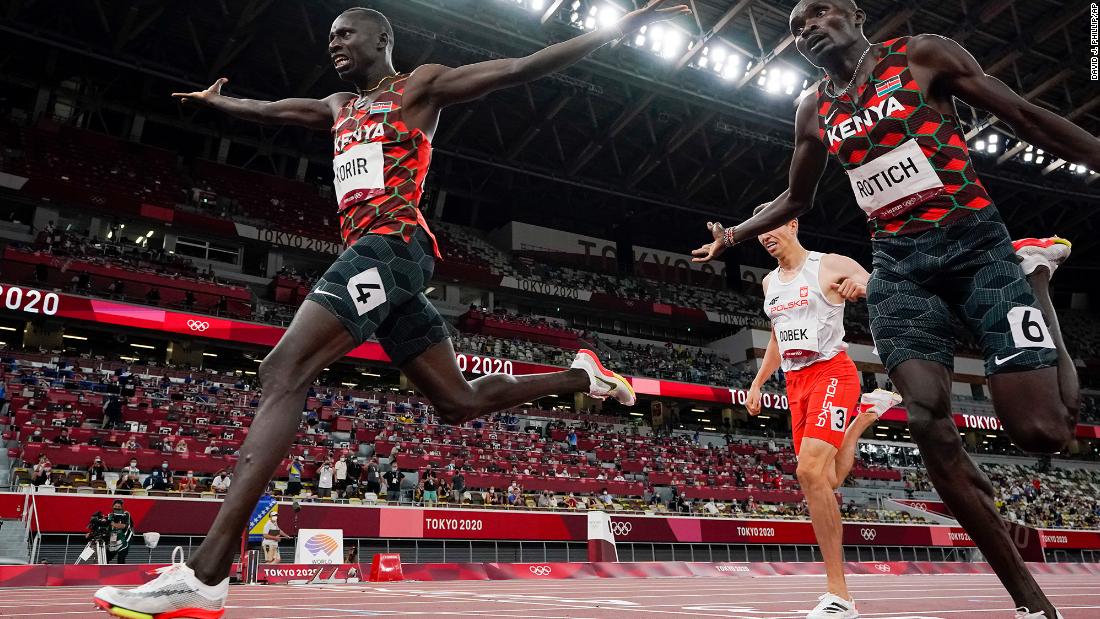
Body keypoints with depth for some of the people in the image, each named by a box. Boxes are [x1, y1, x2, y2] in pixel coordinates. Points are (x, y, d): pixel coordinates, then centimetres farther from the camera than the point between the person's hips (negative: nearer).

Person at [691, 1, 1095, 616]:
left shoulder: (924, 55, 2)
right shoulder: (814, 112, 14)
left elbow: (1027, 117, 3)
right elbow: (797, 198, 26)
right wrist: (734, 234, 15)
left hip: (976, 242, -3)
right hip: (900, 265, 3)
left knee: (1041, 428, -13)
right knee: (931, 428, -13)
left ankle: (1036, 273, 18)